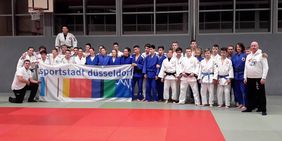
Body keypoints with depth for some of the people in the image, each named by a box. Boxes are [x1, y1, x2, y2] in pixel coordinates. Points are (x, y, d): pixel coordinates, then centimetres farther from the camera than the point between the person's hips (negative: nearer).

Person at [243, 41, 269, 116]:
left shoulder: (261, 55, -6)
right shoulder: (248, 56, 13)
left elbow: (265, 67, -10)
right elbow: (246, 67, 16)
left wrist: (263, 78, -16)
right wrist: (245, 77, 10)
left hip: (259, 79, -6)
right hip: (249, 78, 6)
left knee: (261, 94, -2)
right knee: (250, 94, 13)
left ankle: (263, 110, 4)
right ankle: (249, 108, 23)